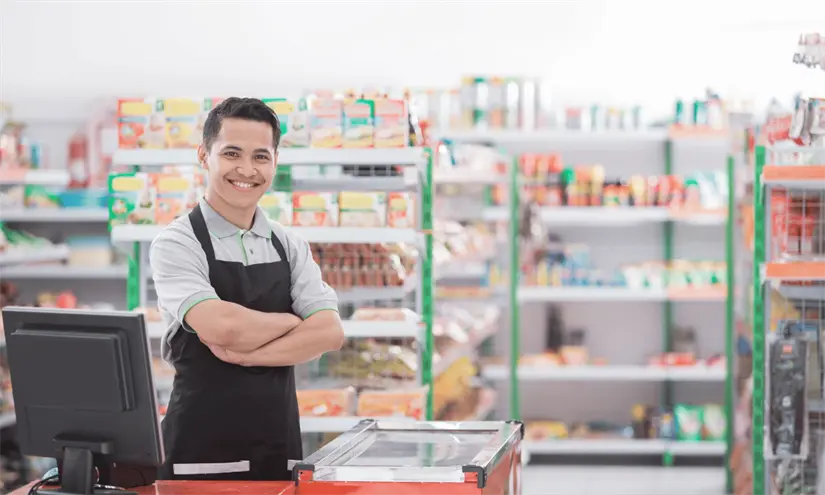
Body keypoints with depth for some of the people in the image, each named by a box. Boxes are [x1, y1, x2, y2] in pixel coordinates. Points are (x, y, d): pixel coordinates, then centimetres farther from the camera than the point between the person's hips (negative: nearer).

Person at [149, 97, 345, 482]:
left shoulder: (291, 247, 9)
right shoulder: (176, 244, -6)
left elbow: (329, 333, -4)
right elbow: (221, 327, -21)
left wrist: (245, 354, -15)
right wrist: (291, 321, -5)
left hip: (279, 451, 4)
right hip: (200, 454, -4)